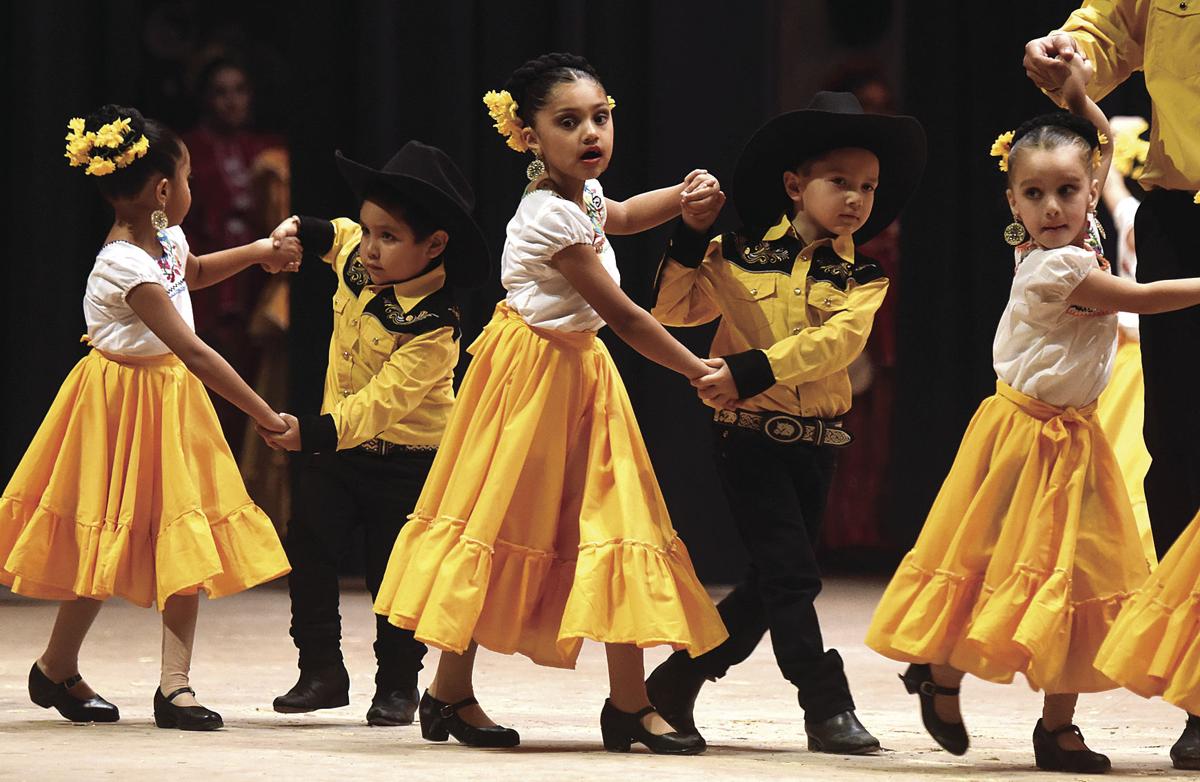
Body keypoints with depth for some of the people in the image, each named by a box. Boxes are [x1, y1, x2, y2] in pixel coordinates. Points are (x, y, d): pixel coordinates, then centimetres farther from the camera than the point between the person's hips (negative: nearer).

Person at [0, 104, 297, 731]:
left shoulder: (166, 241, 2)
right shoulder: (126, 266, -27)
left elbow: (194, 272, 31)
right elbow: (194, 353, -31)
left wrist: (257, 252, 15)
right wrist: (268, 419, -31)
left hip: (171, 400, 8)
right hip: (126, 404, -8)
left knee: (188, 544, 0)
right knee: (109, 543, 3)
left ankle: (175, 685, -1)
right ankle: (57, 667, 22)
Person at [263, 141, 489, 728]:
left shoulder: (431, 328, -27)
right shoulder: (357, 264, -6)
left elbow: (382, 402, -35)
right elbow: (337, 237, 22)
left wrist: (313, 432, -45)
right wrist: (304, 230, 6)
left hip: (406, 461, -6)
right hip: (338, 445, 6)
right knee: (308, 552, 2)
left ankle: (397, 685, 17)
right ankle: (321, 672, 14)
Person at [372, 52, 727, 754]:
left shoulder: (583, 195, 4)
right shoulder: (550, 218, -23)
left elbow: (618, 215, 31)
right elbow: (621, 313, -21)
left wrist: (682, 197, 12)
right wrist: (700, 371, -15)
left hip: (579, 373, 9)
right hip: (533, 374, -9)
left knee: (618, 520, 5)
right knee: (502, 518, -2)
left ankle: (630, 700, 8)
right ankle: (451, 693, 9)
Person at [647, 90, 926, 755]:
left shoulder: (861, 279, 2)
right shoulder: (740, 257, 0)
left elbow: (835, 341, -16)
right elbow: (671, 310, 3)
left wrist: (750, 371, -28)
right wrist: (691, 238, -11)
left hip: (816, 443, 4)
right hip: (750, 435, -4)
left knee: (770, 585, 9)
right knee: (791, 572, -11)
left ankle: (673, 685, 24)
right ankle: (828, 709, -9)